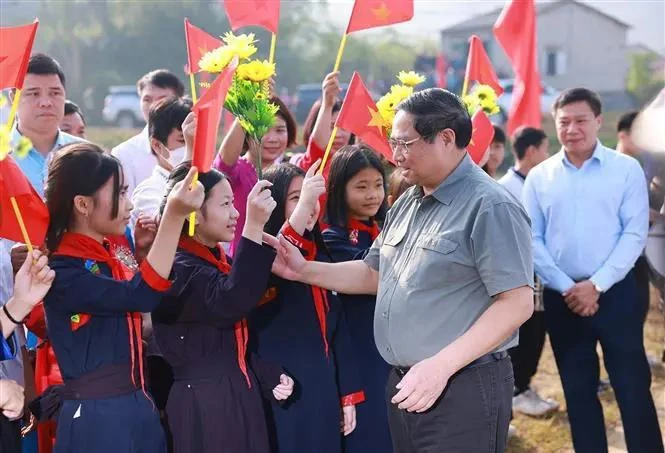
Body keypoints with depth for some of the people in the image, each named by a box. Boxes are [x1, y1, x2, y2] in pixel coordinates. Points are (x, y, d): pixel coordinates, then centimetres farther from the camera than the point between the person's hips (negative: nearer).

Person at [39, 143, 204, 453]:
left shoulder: (116, 252, 8)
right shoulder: (62, 272, -16)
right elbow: (141, 296, -27)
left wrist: (142, 248, 4)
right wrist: (174, 215, -30)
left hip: (138, 407, 8)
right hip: (95, 417, -8)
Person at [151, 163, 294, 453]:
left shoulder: (221, 263, 14)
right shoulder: (176, 267, -15)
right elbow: (229, 304, -33)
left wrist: (270, 377, 7)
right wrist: (254, 227, -36)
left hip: (242, 397, 9)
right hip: (203, 404, -8)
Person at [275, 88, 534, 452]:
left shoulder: (488, 207, -15)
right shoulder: (407, 205, 12)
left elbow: (518, 303, -20)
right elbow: (376, 274, 20)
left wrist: (441, 365, -23)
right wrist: (305, 271, 8)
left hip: (463, 388, -8)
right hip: (406, 384, 8)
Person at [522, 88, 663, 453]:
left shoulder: (626, 169, -2)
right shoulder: (539, 177, 4)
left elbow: (635, 234, -7)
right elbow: (532, 240, 1)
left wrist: (596, 285, -14)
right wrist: (566, 288, -9)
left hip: (615, 293, -2)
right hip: (561, 298, 2)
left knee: (632, 388, 0)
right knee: (577, 391, 11)